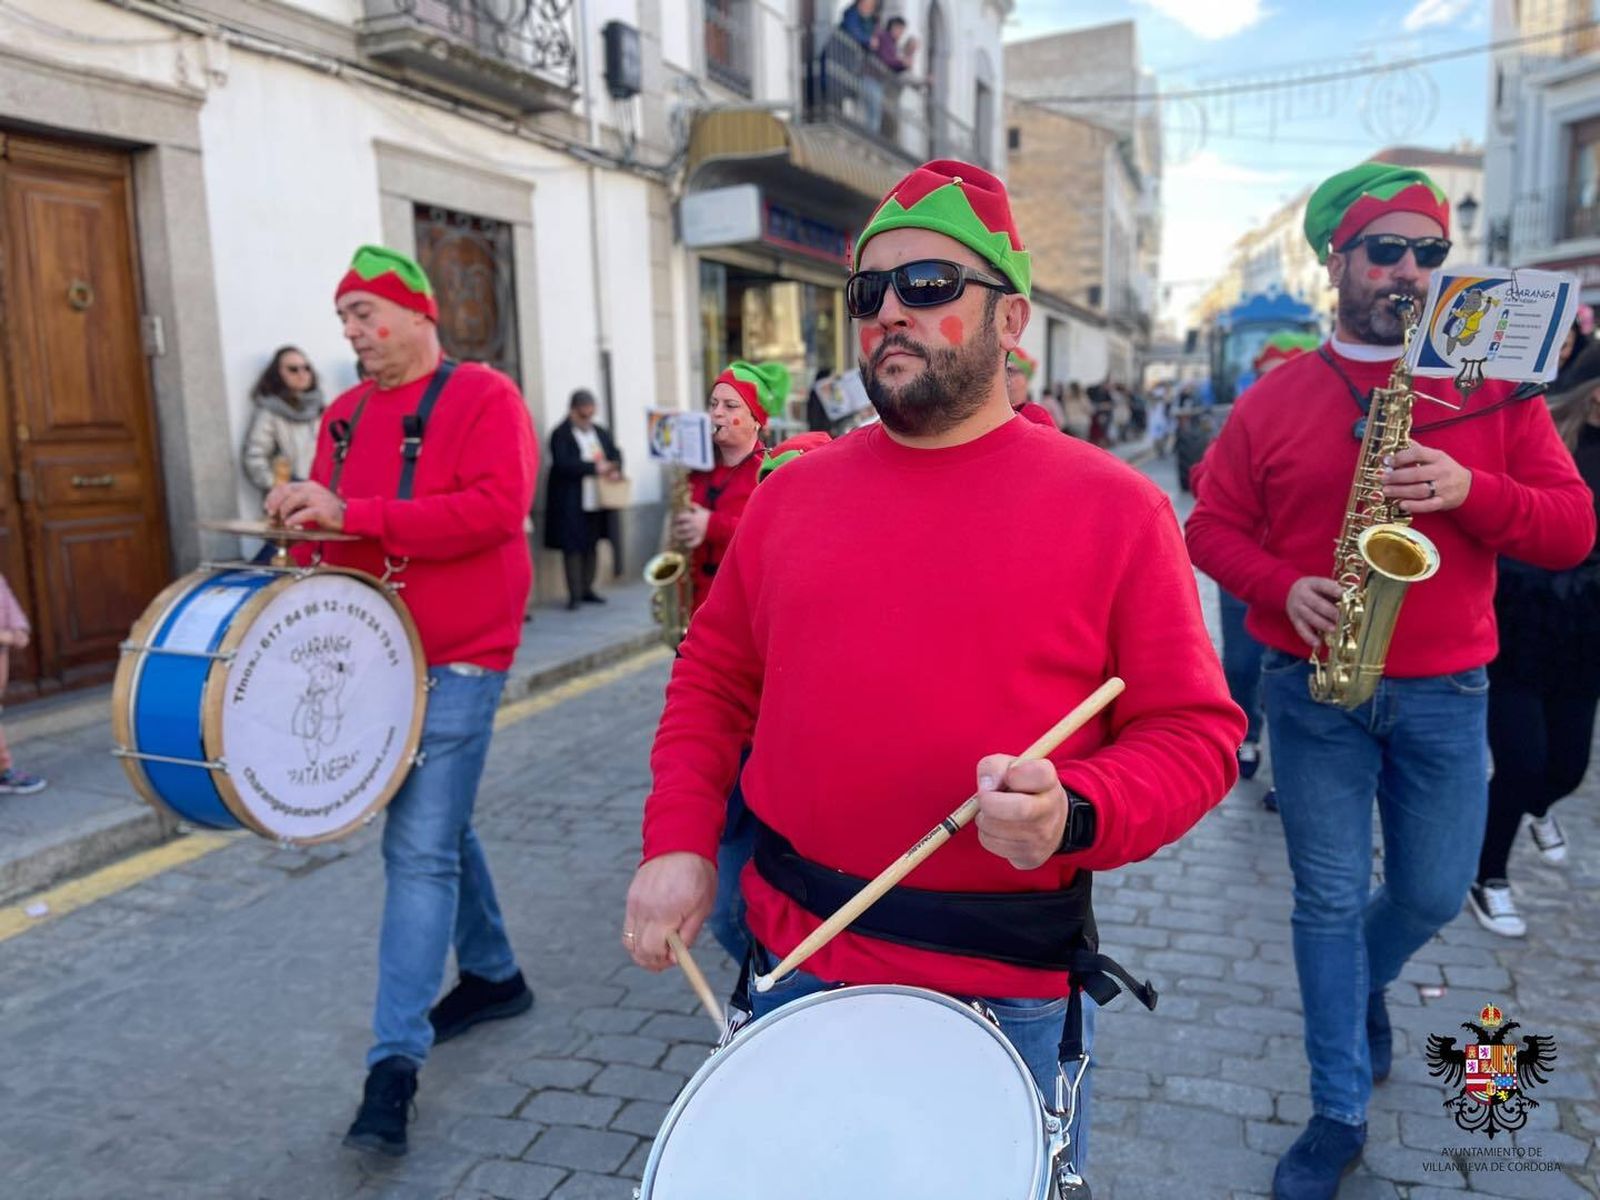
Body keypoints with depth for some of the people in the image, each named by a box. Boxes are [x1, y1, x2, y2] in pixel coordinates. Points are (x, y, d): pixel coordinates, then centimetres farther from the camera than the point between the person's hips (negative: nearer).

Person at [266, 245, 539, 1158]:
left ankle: (397, 1058, 1)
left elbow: (497, 507, -22)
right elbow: (334, 530, 19)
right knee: (438, 827, 17)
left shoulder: (482, 397, -8)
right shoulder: (345, 416, 14)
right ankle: (494, 976, 36)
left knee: (420, 849, -8)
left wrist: (355, 515, -24)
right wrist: (306, 527, -5)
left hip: (457, 659, -8)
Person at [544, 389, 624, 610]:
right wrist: (594, 468, -22)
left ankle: (587, 589, 22)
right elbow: (562, 464, -19)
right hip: (571, 504, -6)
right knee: (572, 548, -3)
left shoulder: (601, 432, 13)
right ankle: (574, 594, 3)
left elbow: (616, 454, 13)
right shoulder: (560, 434, -8)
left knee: (592, 546, 12)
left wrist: (615, 469, -10)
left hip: (598, 502, 6)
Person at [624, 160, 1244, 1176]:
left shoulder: (1114, 508, -8)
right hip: (797, 960, 4)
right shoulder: (794, 493, 2)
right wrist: (679, 842, -2)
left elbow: (1193, 732, -8)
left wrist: (1074, 813, -26)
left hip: (1007, 987, -3)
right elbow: (714, 679, 9)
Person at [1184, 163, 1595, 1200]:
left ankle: (1362, 985, 47)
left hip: (1445, 694, 1)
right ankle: (1342, 1112, 21)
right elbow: (1213, 527, 2)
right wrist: (1284, 587, -16)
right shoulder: (1275, 400, 0)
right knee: (1329, 900, 5)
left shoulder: (1493, 387, 2)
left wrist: (1471, 489, -20)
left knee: (1434, 895, 12)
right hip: (1314, 689, -1)